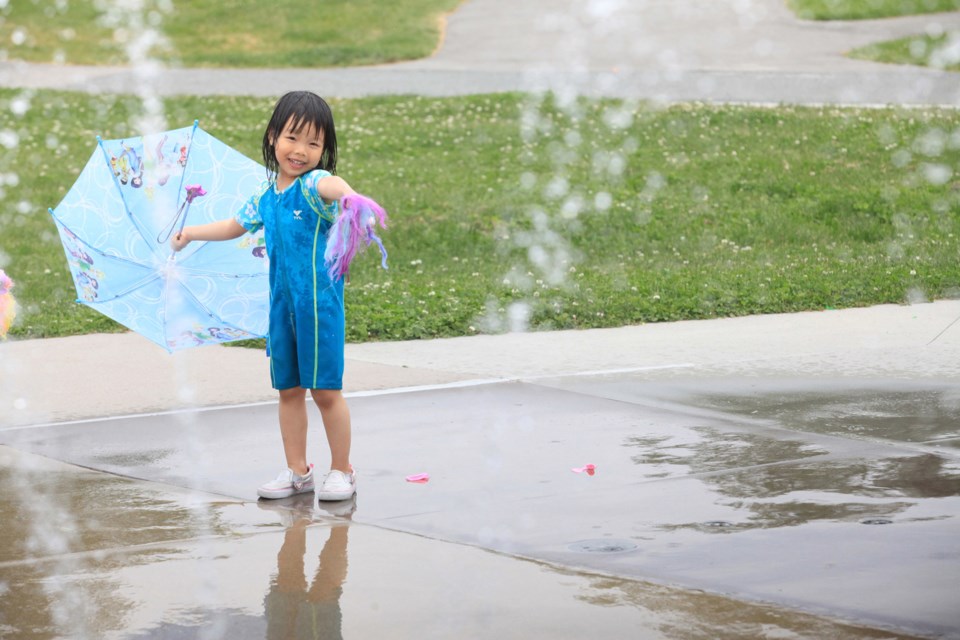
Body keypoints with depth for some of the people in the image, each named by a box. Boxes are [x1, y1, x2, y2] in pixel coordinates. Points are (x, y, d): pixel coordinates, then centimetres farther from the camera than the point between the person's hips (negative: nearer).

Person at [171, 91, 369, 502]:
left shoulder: (314, 184, -12)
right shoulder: (266, 196, 9)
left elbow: (332, 186, -38)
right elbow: (236, 226, 28)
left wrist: (349, 197, -60)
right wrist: (192, 233, 29)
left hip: (319, 302, -6)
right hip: (282, 304, 6)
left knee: (325, 388, -1)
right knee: (288, 389, 12)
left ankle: (341, 471, 12)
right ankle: (297, 470, 23)